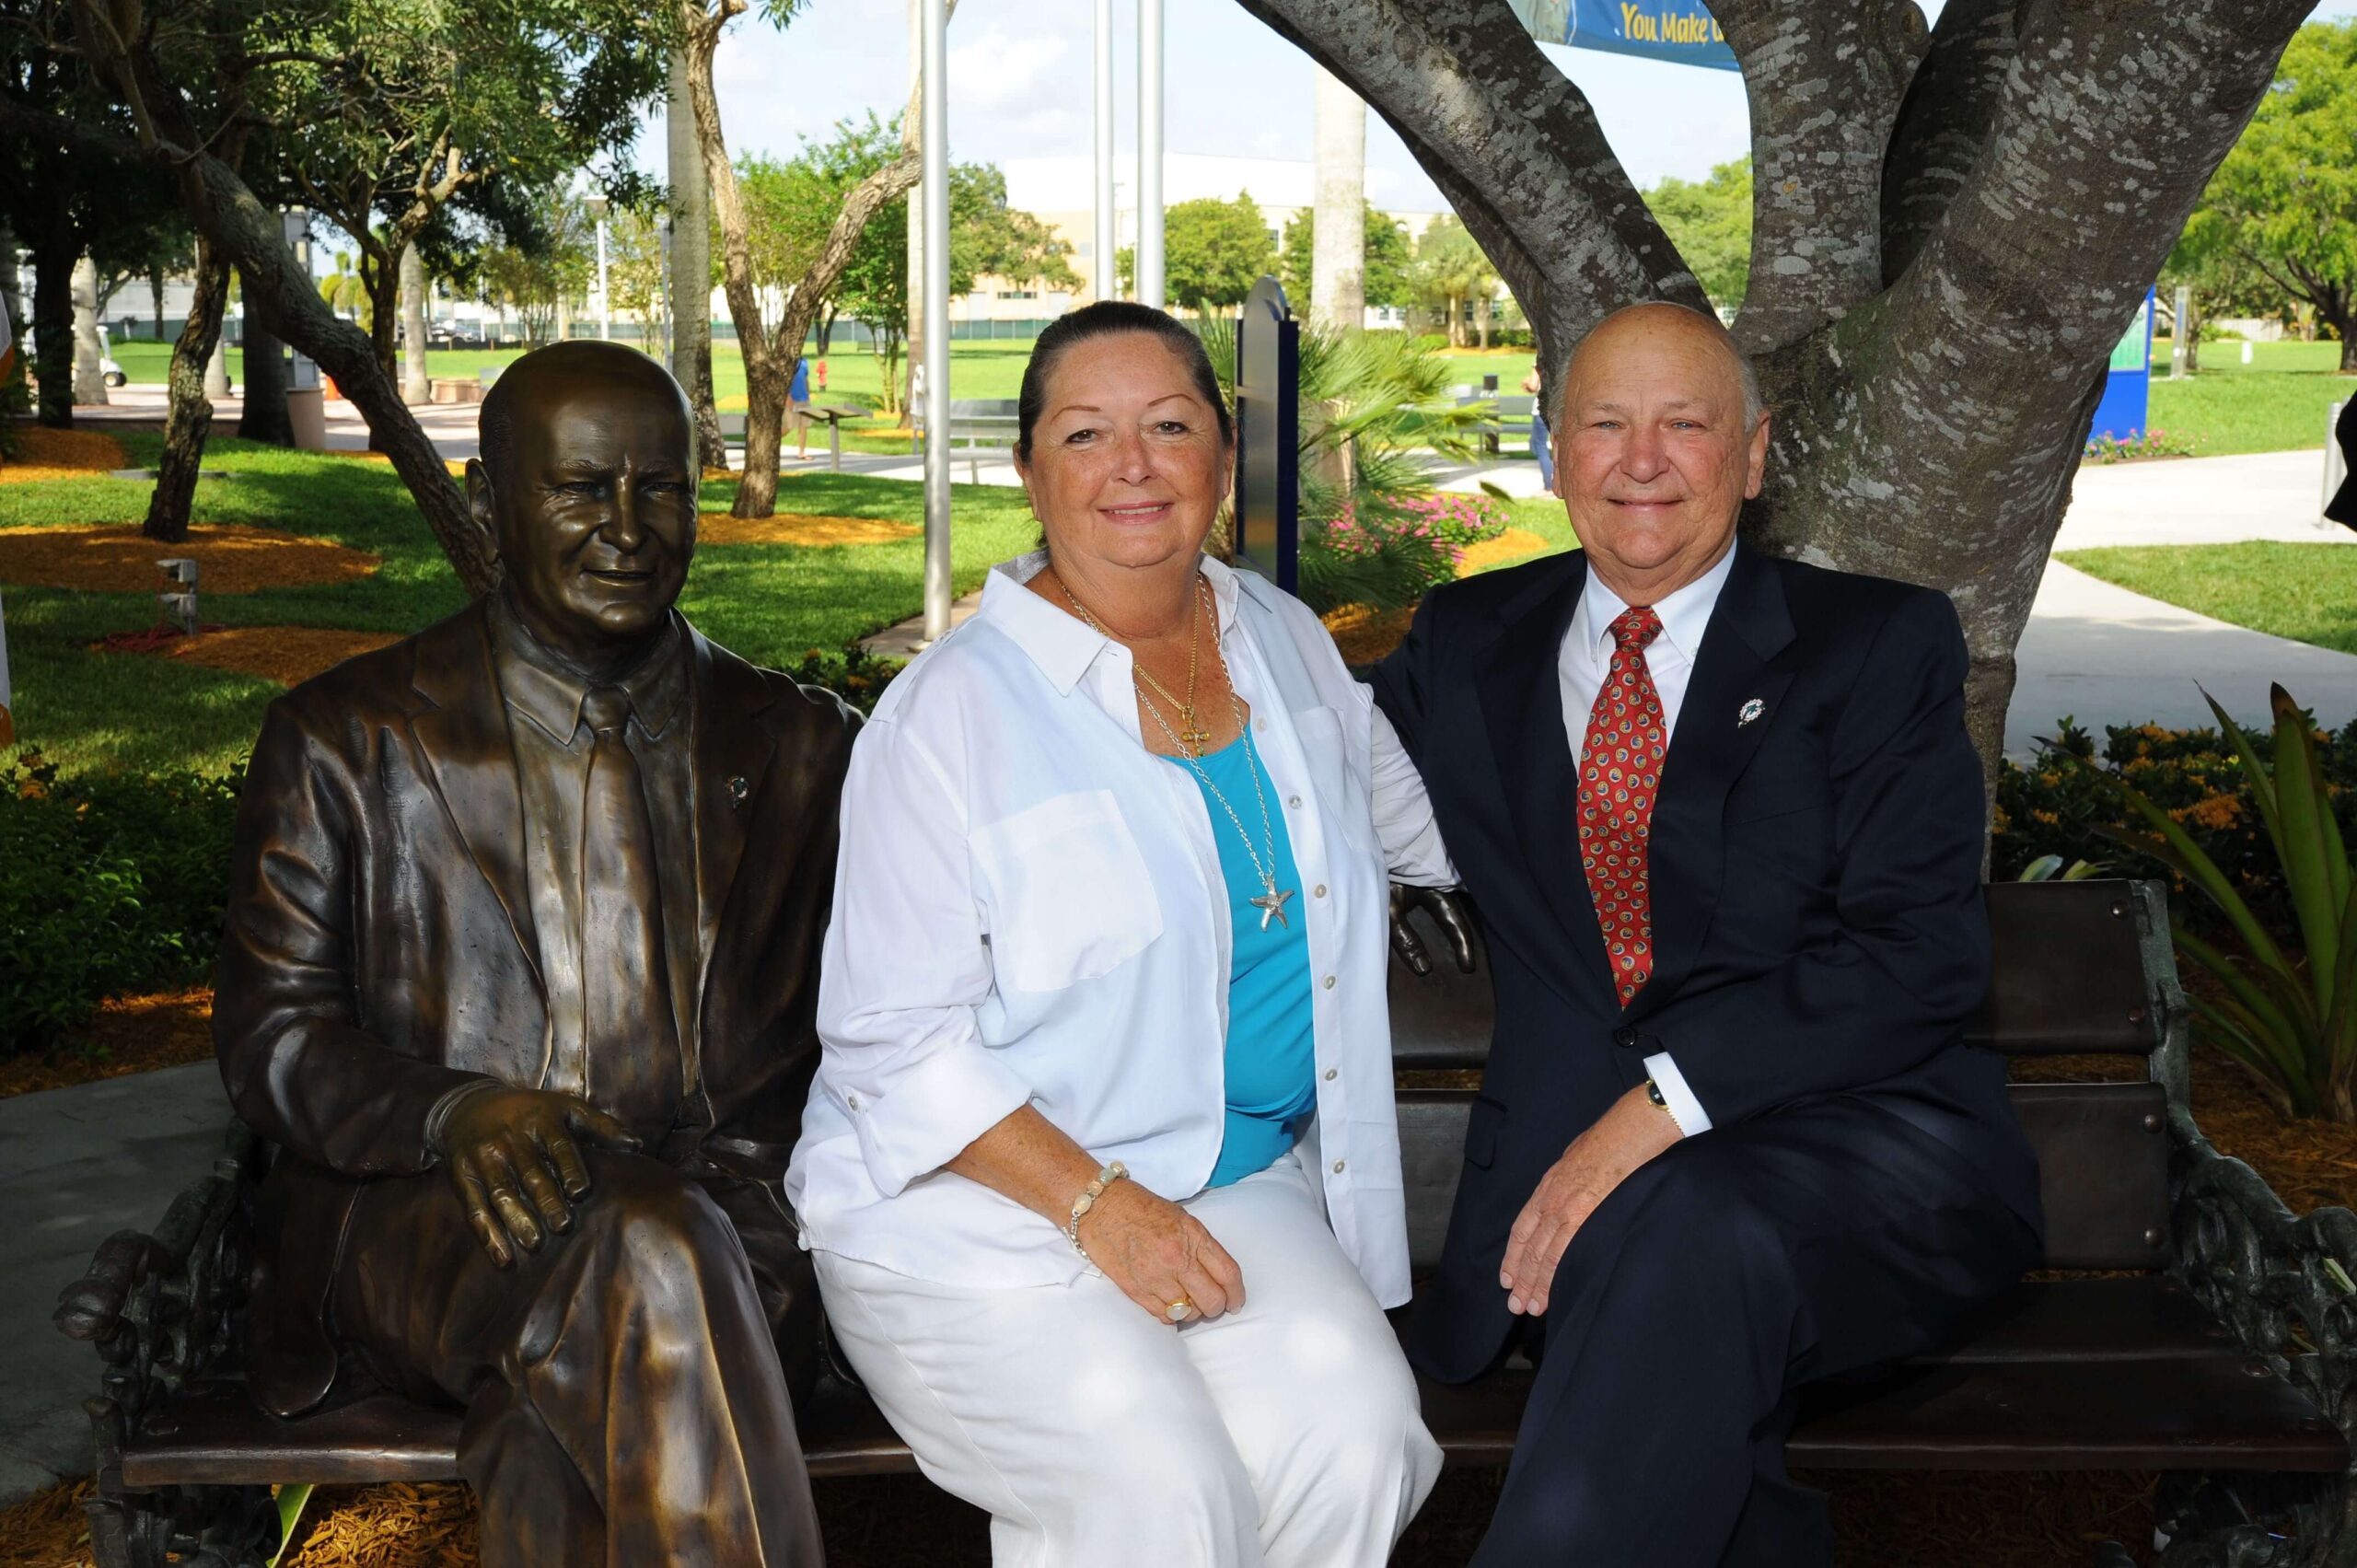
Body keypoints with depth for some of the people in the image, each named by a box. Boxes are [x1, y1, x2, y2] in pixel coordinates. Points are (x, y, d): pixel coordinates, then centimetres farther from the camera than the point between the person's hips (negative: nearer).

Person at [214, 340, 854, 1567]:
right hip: (419, 1223, -1)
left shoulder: (798, 748, 15)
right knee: (650, 1263, -36)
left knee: (570, 1453, -34)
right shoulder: (345, 743, 9)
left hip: (718, 1212, 1)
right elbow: (267, 1034, 6)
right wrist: (455, 1115, -15)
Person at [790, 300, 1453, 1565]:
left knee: (1354, 1427, -23)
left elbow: (1409, 815, 29)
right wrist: (1093, 1203, -18)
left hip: (1239, 1181, 5)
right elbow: (894, 1038, -12)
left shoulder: (1285, 643, 8)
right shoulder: (951, 711, -11)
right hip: (970, 1205, -5)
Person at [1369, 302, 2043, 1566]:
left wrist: (1662, 1105, -17)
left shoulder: (1880, 646, 6)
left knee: (1689, 1234, -35)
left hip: (1851, 1144, -1)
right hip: (1576, 1166, 2)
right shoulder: (1468, 643, 17)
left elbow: (1919, 953, -6)